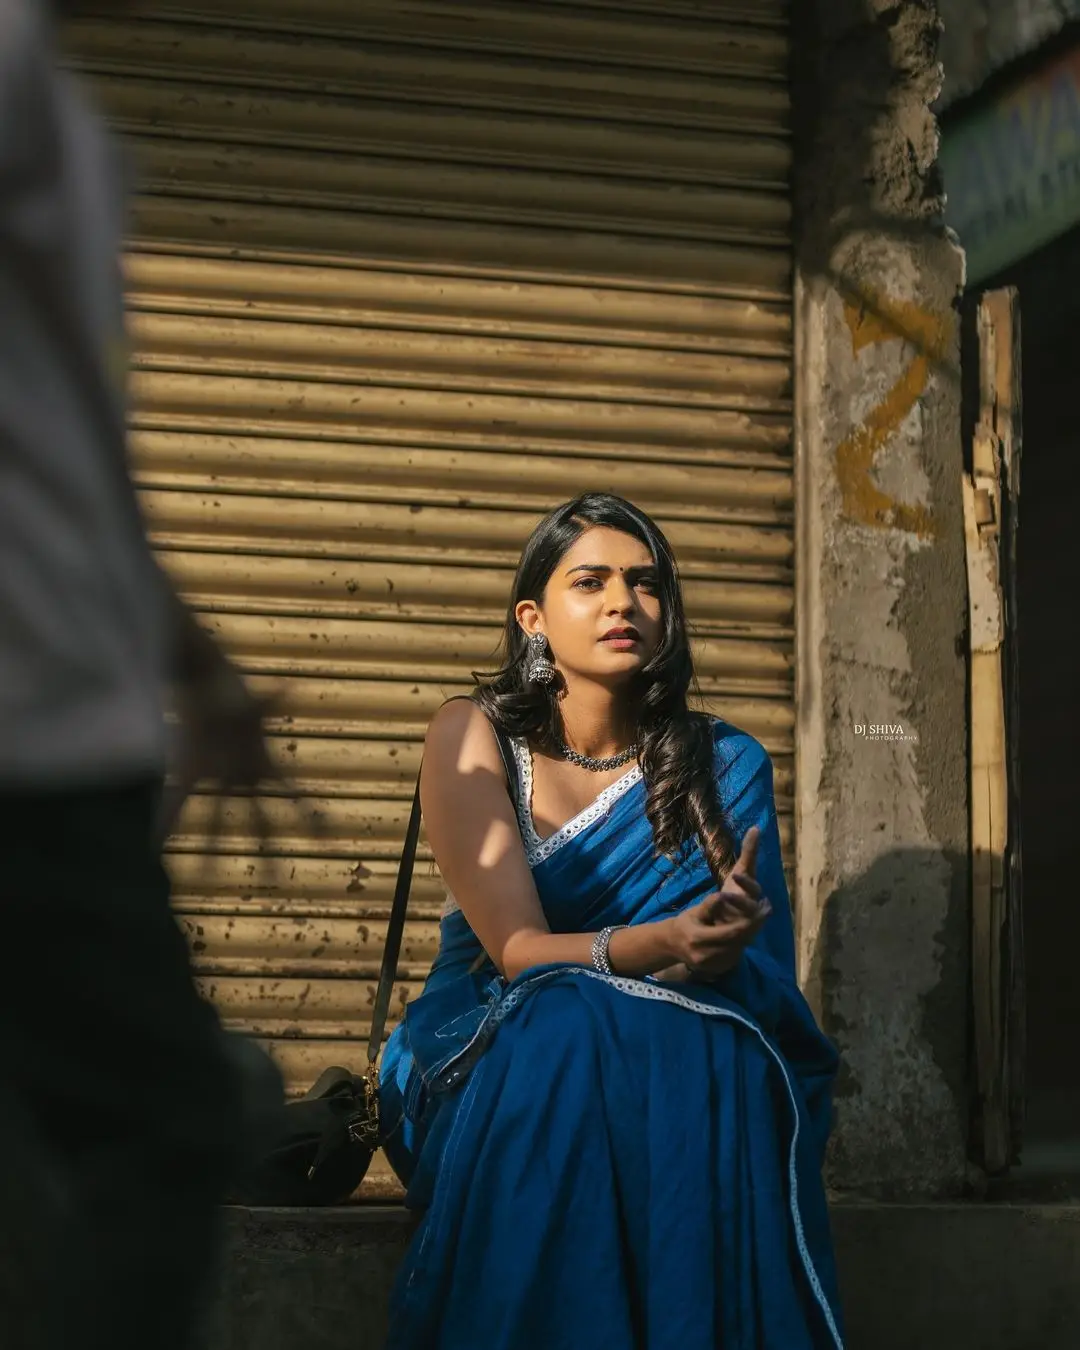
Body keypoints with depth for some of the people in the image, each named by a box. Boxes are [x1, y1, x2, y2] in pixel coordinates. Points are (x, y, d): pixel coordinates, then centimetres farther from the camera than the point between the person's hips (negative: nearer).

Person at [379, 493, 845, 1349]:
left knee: (710, 1051, -35)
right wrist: (662, 943, -33)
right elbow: (517, 949, -12)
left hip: (686, 1056, 1)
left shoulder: (725, 764, 4)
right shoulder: (474, 738, -2)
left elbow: (764, 971, -1)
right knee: (573, 1021, -37)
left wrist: (724, 950, -27)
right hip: (492, 1071, -1)